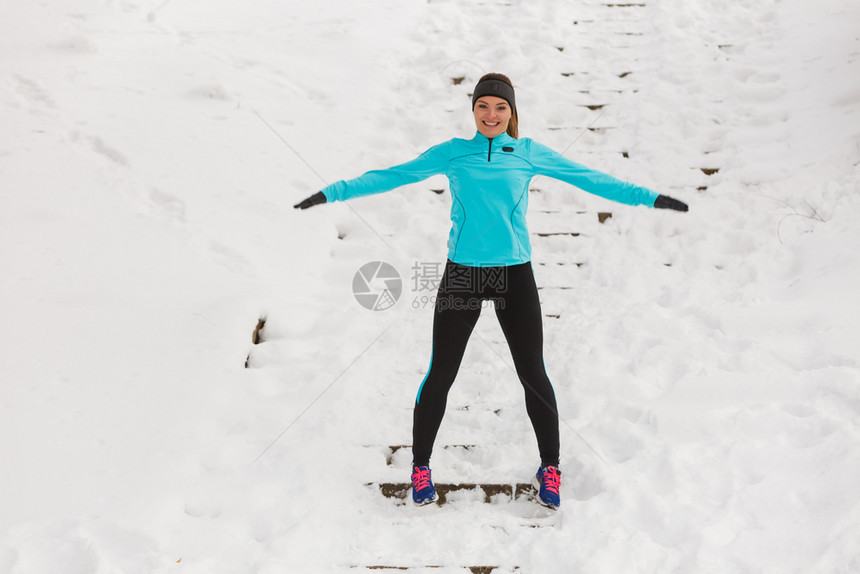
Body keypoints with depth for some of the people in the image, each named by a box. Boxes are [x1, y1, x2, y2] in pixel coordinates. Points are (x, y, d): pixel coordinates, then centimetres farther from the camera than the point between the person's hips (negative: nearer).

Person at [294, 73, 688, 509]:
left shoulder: (529, 153, 4)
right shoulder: (452, 153, 4)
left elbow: (589, 179, 4)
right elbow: (393, 176, 3)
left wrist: (649, 198, 2)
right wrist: (332, 193, -1)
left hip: (515, 275, 0)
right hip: (462, 274, 0)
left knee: (533, 374, 4)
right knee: (440, 375, 3)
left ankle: (550, 468, 22)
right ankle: (420, 467, 21)